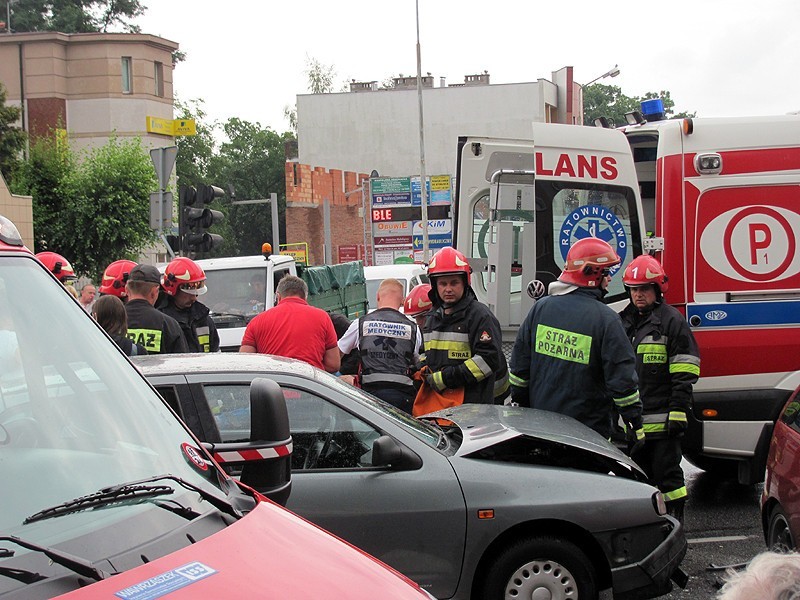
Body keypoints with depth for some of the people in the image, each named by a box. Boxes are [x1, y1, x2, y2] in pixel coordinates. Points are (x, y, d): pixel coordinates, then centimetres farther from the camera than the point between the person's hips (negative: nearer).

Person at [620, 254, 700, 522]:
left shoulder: (672, 321, -6)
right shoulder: (624, 322, 15)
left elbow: (684, 376, -11)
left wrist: (678, 413, -17)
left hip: (661, 419, -7)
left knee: (667, 475, -2)